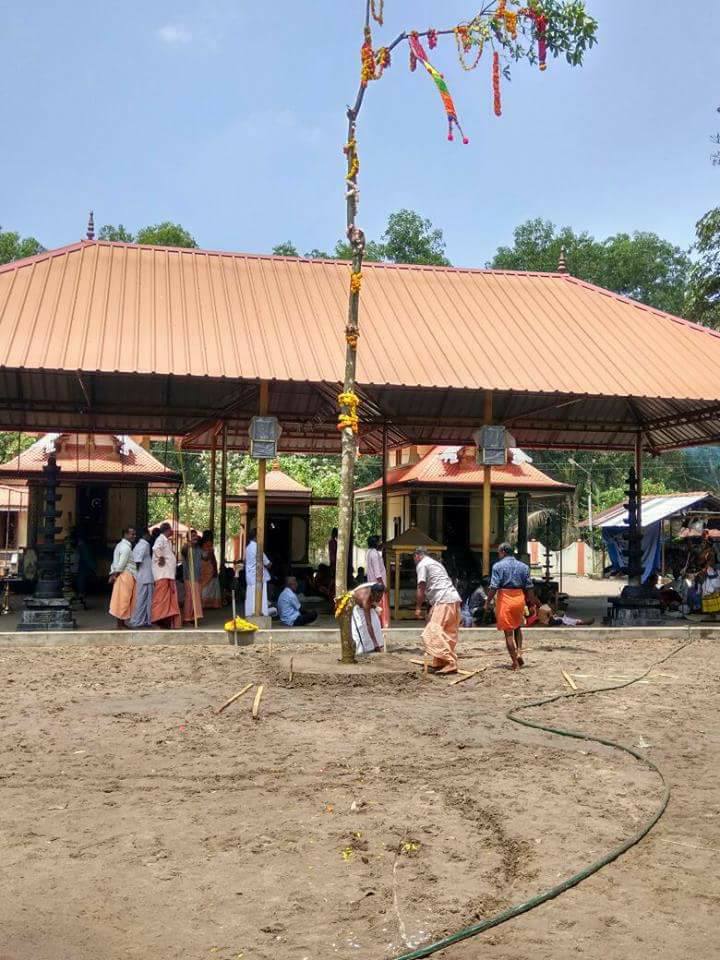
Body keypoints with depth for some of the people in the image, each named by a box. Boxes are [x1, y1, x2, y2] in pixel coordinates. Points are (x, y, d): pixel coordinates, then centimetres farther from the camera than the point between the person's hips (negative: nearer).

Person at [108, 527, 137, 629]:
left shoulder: (121, 545, 19)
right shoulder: (126, 547, -13)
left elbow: (115, 562, 17)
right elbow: (121, 563, -17)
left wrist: (113, 574, 12)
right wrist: (115, 575, -7)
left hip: (126, 576, 10)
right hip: (125, 575, -10)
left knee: (122, 600, 12)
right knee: (123, 599, -7)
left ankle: (121, 622, 16)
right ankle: (120, 624, -4)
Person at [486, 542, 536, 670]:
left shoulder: (498, 566, -7)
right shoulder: (523, 566, 6)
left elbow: (494, 587, -12)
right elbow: (529, 587, 5)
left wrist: (488, 602, -3)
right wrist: (532, 602, 13)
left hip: (505, 599, -4)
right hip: (519, 599, 4)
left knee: (508, 632, 4)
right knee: (518, 627, 26)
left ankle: (515, 662, 7)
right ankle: (519, 651, 7)